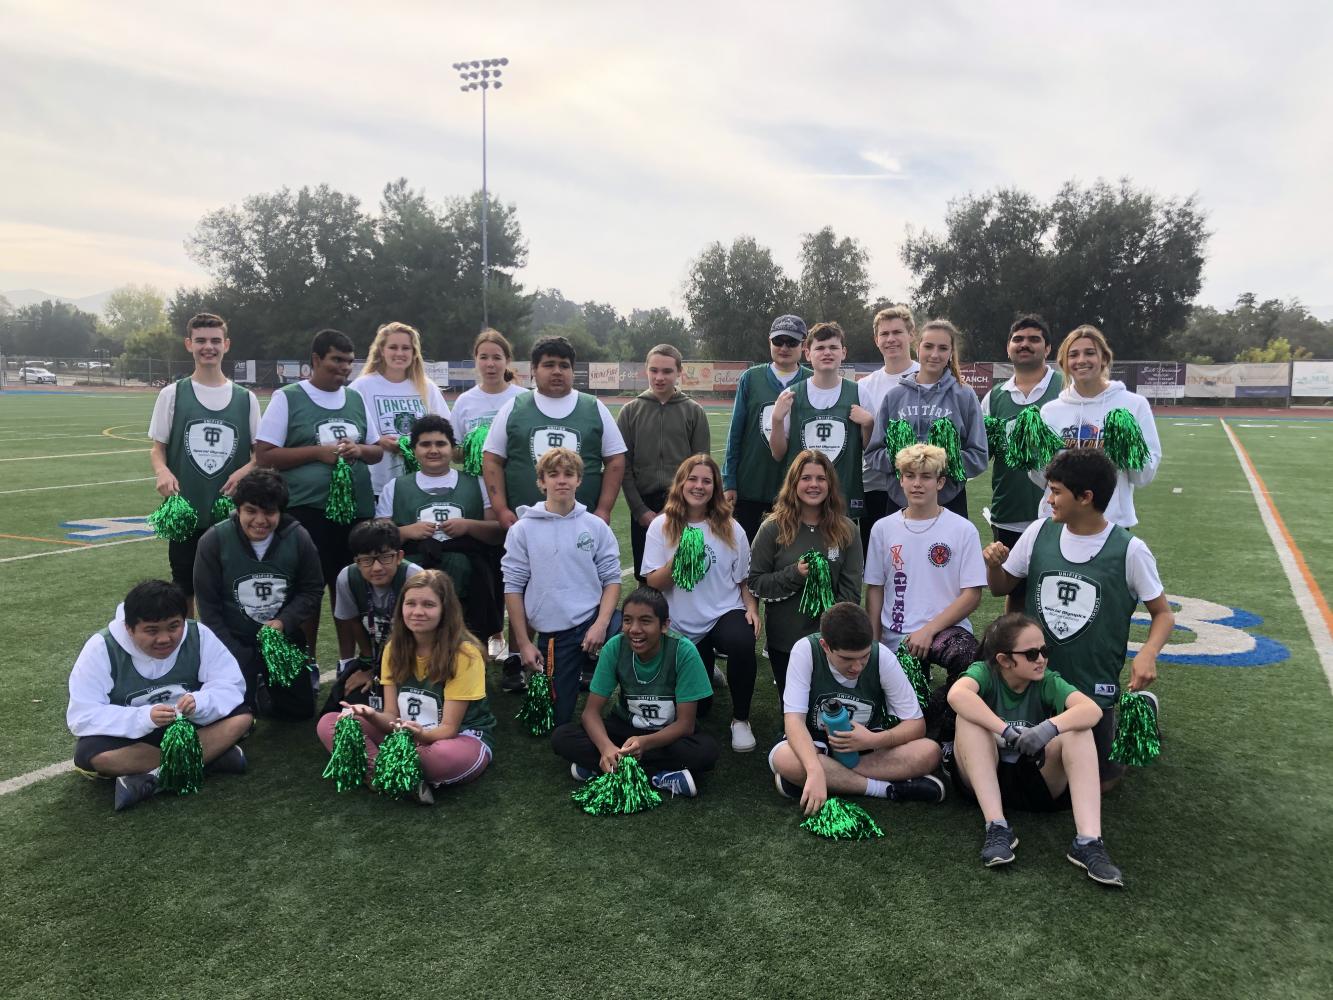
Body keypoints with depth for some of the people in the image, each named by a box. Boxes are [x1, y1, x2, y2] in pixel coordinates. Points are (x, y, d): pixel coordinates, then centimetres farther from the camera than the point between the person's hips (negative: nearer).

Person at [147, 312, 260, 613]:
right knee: (183, 590, 8)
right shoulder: (172, 394, 3)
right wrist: (162, 471, -15)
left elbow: (259, 450, 11)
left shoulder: (245, 398, 6)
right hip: (185, 512, -1)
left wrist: (247, 470, -11)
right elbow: (158, 447, 6)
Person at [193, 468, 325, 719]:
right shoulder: (214, 540, -15)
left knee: (300, 710, 3)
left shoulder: (298, 538, -12)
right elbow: (208, 606, -8)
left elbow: (312, 590, -3)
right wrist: (234, 659, -11)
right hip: (234, 639, -1)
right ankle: (254, 679, 22)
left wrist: (284, 622, -21)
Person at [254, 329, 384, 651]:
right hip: (306, 511, -4)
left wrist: (359, 450, -8)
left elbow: (378, 450, 15)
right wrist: (318, 452, -15)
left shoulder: (357, 399, 12)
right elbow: (265, 455, -7)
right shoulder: (287, 398, -2)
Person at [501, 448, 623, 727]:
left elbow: (611, 578, 3)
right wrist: (524, 643, -1)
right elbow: (513, 587, 2)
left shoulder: (596, 526, 3)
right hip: (553, 634, -1)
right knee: (559, 719, 4)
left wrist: (601, 623, -13)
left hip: (594, 620, 1)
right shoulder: (523, 529, 0)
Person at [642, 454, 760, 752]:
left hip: (725, 613, -1)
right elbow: (653, 583, -8)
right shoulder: (662, 526, -5)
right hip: (683, 625, 1)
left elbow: (744, 579, 6)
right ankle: (705, 668, 46)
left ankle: (740, 719, -12)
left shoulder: (730, 528, -1)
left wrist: (752, 608, -11)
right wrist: (676, 562, -26)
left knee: (742, 643, -37)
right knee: (694, 707, 9)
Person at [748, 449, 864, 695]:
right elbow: (754, 582, -6)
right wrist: (794, 574, -21)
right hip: (783, 639, -1)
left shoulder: (846, 530, -2)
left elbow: (851, 589, -2)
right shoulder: (773, 528, -7)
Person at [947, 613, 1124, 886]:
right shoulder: (985, 673, -10)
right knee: (970, 716, -28)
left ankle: (1088, 840, -31)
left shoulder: (1047, 682, -5)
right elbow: (956, 694, -35)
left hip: (1037, 783, 2)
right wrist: (1006, 732, -41)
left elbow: (1092, 710, -24)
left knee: (1078, 729, -22)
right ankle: (996, 828, -31)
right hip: (984, 780, -2)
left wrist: (1050, 727, -41)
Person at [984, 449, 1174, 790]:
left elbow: (1163, 613, -5)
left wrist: (1148, 652, -25)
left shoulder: (1129, 550, -15)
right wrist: (994, 564, -18)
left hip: (1094, 688, -3)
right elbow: (1000, 588, 5)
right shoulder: (1039, 532, -6)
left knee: (1097, 780, 10)